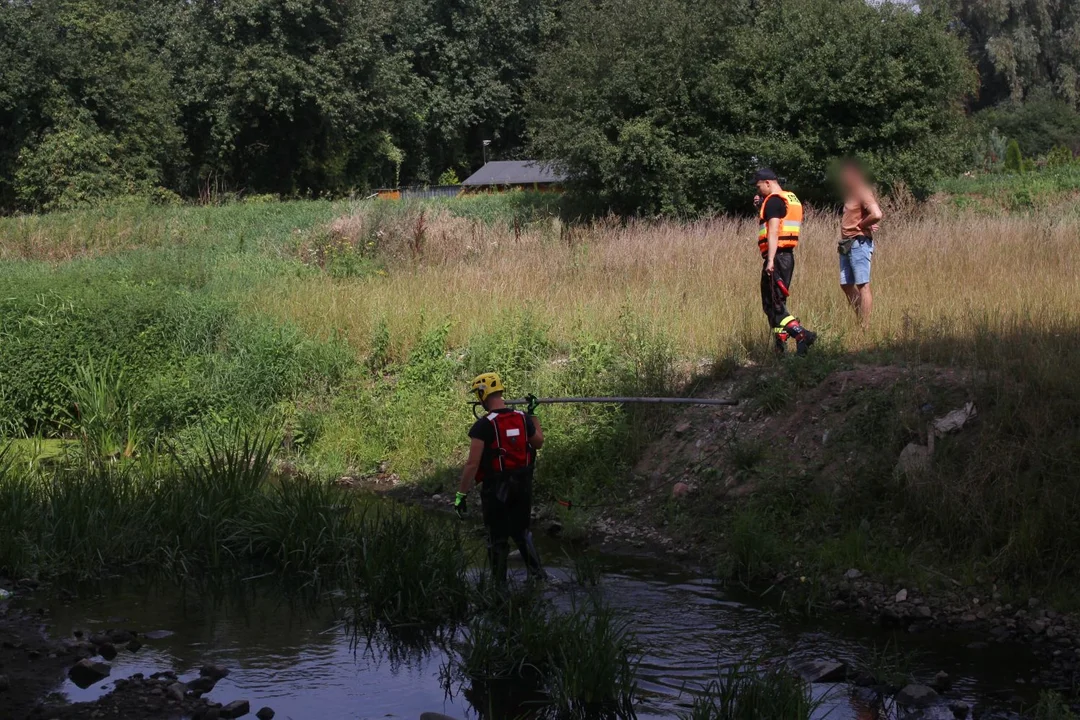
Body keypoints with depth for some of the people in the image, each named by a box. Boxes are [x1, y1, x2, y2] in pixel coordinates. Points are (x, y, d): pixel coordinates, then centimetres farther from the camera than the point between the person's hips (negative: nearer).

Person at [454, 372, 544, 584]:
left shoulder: (484, 425, -17)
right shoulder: (523, 418, -1)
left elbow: (472, 464, -19)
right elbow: (539, 443, 17)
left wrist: (461, 494, -13)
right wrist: (533, 416, 29)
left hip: (496, 487, -5)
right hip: (523, 485, 5)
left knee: (497, 537, 8)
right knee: (521, 531, 21)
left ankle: (500, 583, 14)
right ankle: (536, 572, 12)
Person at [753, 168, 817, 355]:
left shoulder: (773, 201, -11)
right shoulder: (791, 199, 19)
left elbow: (773, 231, -20)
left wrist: (770, 260, -24)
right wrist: (760, 208, 16)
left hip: (777, 256, -10)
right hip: (788, 256, 10)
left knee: (772, 304, -10)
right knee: (777, 304, 14)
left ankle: (802, 334, -21)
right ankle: (780, 345, 14)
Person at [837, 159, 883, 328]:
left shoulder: (863, 192, -11)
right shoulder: (851, 193, 18)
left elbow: (876, 214, -25)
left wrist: (859, 225, -11)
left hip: (859, 243, -10)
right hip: (847, 245, 10)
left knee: (863, 285, -8)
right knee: (846, 285, 10)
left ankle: (866, 327, -8)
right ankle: (860, 322, 16)